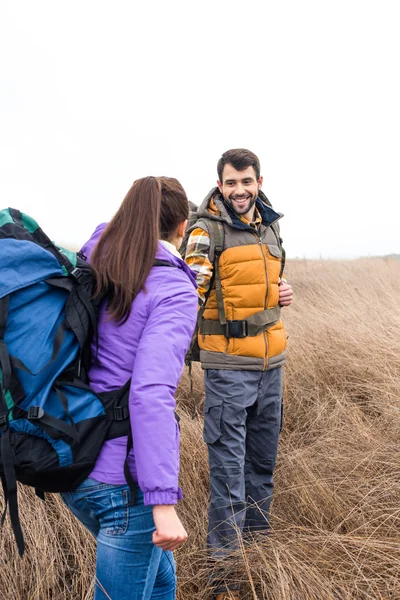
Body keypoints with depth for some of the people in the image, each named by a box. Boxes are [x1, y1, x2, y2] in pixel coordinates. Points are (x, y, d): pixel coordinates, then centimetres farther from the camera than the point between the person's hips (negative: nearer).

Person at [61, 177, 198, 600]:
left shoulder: (89, 264, 3)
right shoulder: (174, 290, -17)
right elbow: (151, 393, -27)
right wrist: (164, 503, -28)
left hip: (74, 465, 8)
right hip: (126, 478, -8)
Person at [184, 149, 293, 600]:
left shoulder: (270, 227, 11)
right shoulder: (208, 229, -10)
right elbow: (193, 286, -25)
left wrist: (281, 292, 4)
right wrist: (190, 297, -46)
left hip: (270, 362, 7)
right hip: (228, 364, -6)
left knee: (263, 458, 18)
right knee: (228, 465, -1)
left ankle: (256, 540, 36)